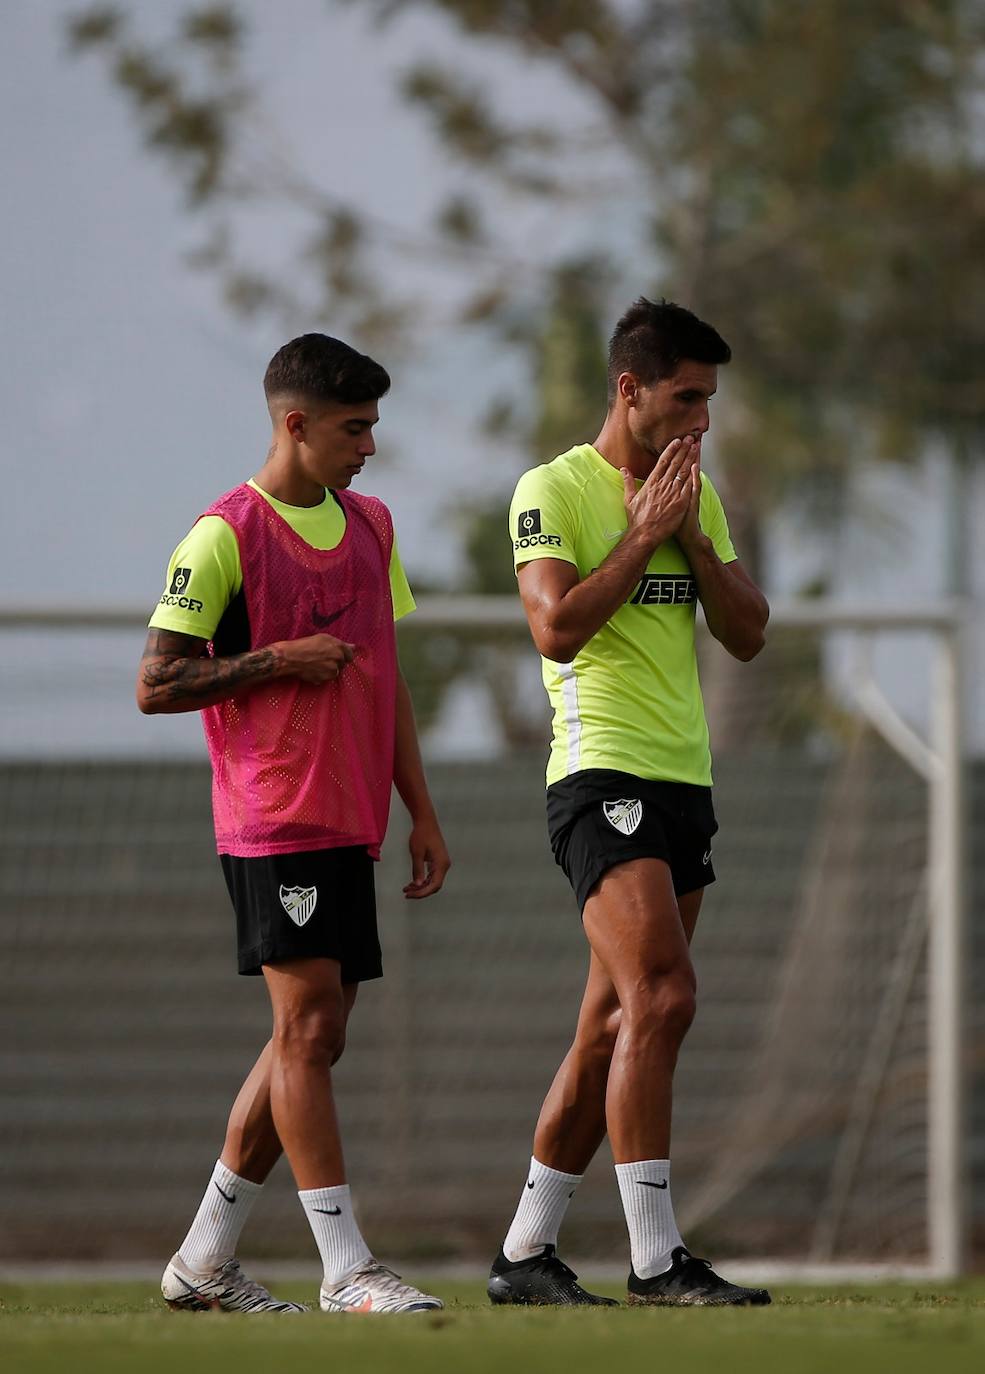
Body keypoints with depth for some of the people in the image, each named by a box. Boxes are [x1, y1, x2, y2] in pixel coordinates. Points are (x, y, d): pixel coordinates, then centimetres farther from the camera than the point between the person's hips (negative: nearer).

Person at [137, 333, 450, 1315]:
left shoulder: (370, 525, 14)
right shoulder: (225, 534, -8)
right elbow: (156, 684, -9)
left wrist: (421, 811, 17)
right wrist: (278, 660, -14)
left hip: (350, 825, 8)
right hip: (272, 821, -8)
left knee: (312, 1039, 8)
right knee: (308, 1025, -11)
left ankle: (204, 1261, 18)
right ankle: (345, 1270, -11)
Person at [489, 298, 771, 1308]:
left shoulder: (696, 495, 17)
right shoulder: (553, 489, -5)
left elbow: (748, 635, 11)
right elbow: (557, 627, -17)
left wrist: (691, 534, -1)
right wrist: (644, 534, -13)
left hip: (684, 777, 8)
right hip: (602, 771, -8)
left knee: (618, 1021, 7)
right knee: (662, 998, -19)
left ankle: (525, 1252, 14)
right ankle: (655, 1259, -19)